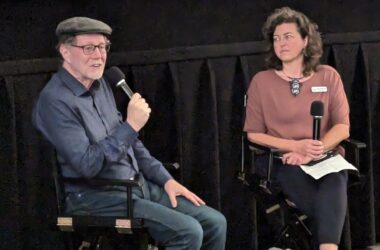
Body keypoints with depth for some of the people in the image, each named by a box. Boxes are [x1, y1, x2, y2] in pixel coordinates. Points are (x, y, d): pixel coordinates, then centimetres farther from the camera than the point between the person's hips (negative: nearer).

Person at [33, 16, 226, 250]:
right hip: (97, 197, -8)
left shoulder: (100, 85, 10)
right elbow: (87, 164, -24)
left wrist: (166, 179, 11)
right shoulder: (55, 101, -17)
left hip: (138, 184, 9)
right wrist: (131, 126, -25)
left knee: (215, 222, 0)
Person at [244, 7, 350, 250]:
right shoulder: (261, 81, 5)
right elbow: (254, 134, 3)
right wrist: (297, 146, -12)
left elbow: (342, 126, 3)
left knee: (334, 180, -35)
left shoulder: (328, 76, 9)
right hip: (283, 161, -1)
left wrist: (316, 151, -16)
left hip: (324, 158, 1)